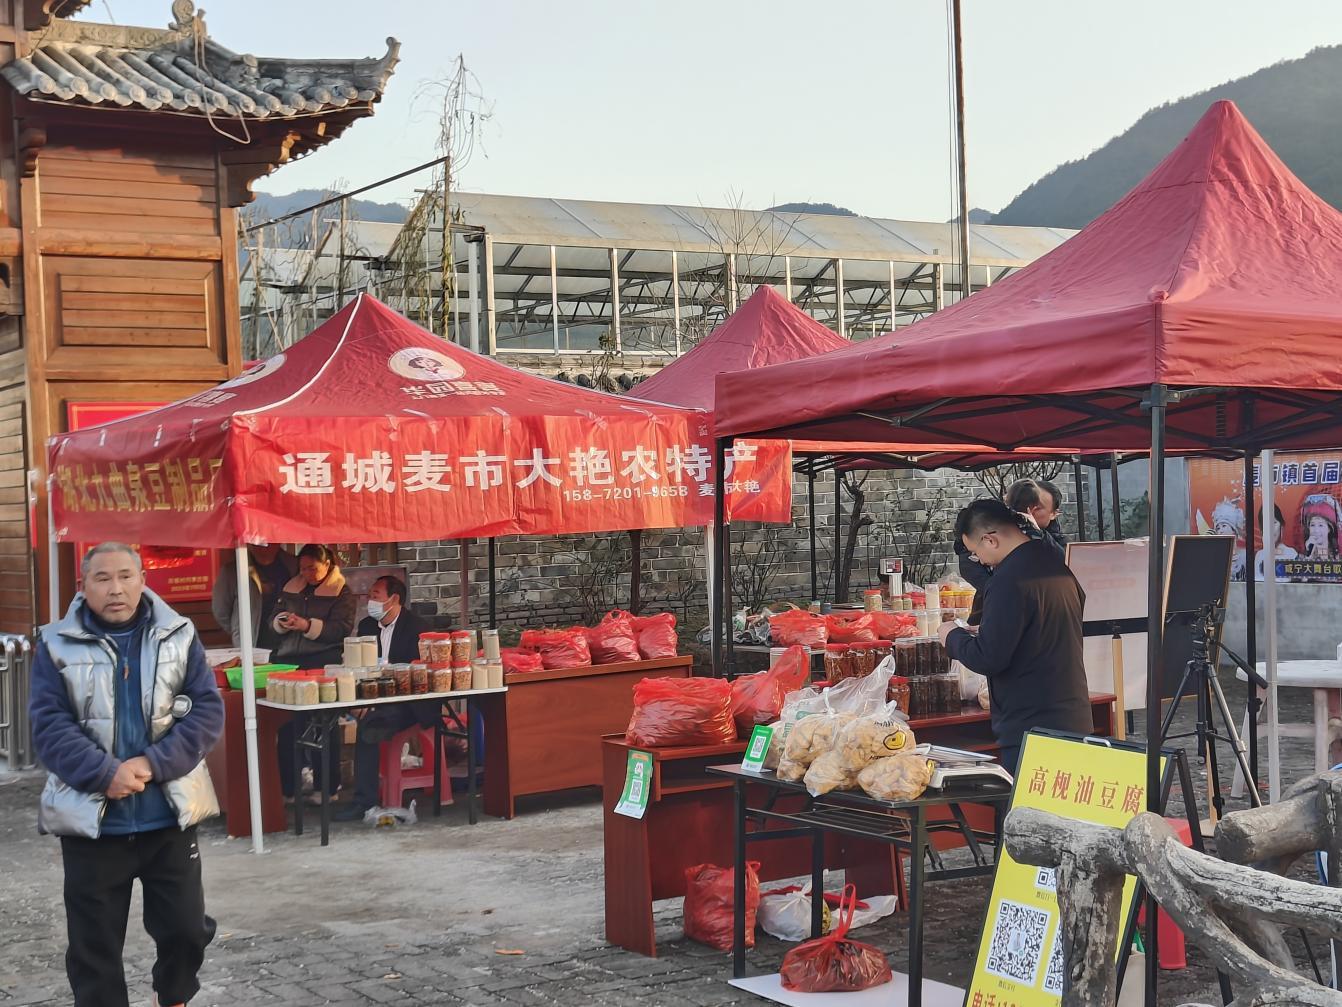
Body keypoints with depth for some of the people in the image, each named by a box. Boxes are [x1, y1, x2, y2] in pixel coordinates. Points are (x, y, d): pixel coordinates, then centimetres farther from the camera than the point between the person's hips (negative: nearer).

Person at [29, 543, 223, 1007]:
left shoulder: (179, 636, 3)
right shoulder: (57, 644, 0)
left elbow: (208, 711, -3)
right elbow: (49, 725, -8)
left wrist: (152, 764, -16)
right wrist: (105, 774, -21)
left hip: (170, 816, 1)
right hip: (90, 821, -1)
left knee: (186, 929, 10)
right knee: (93, 945, 7)